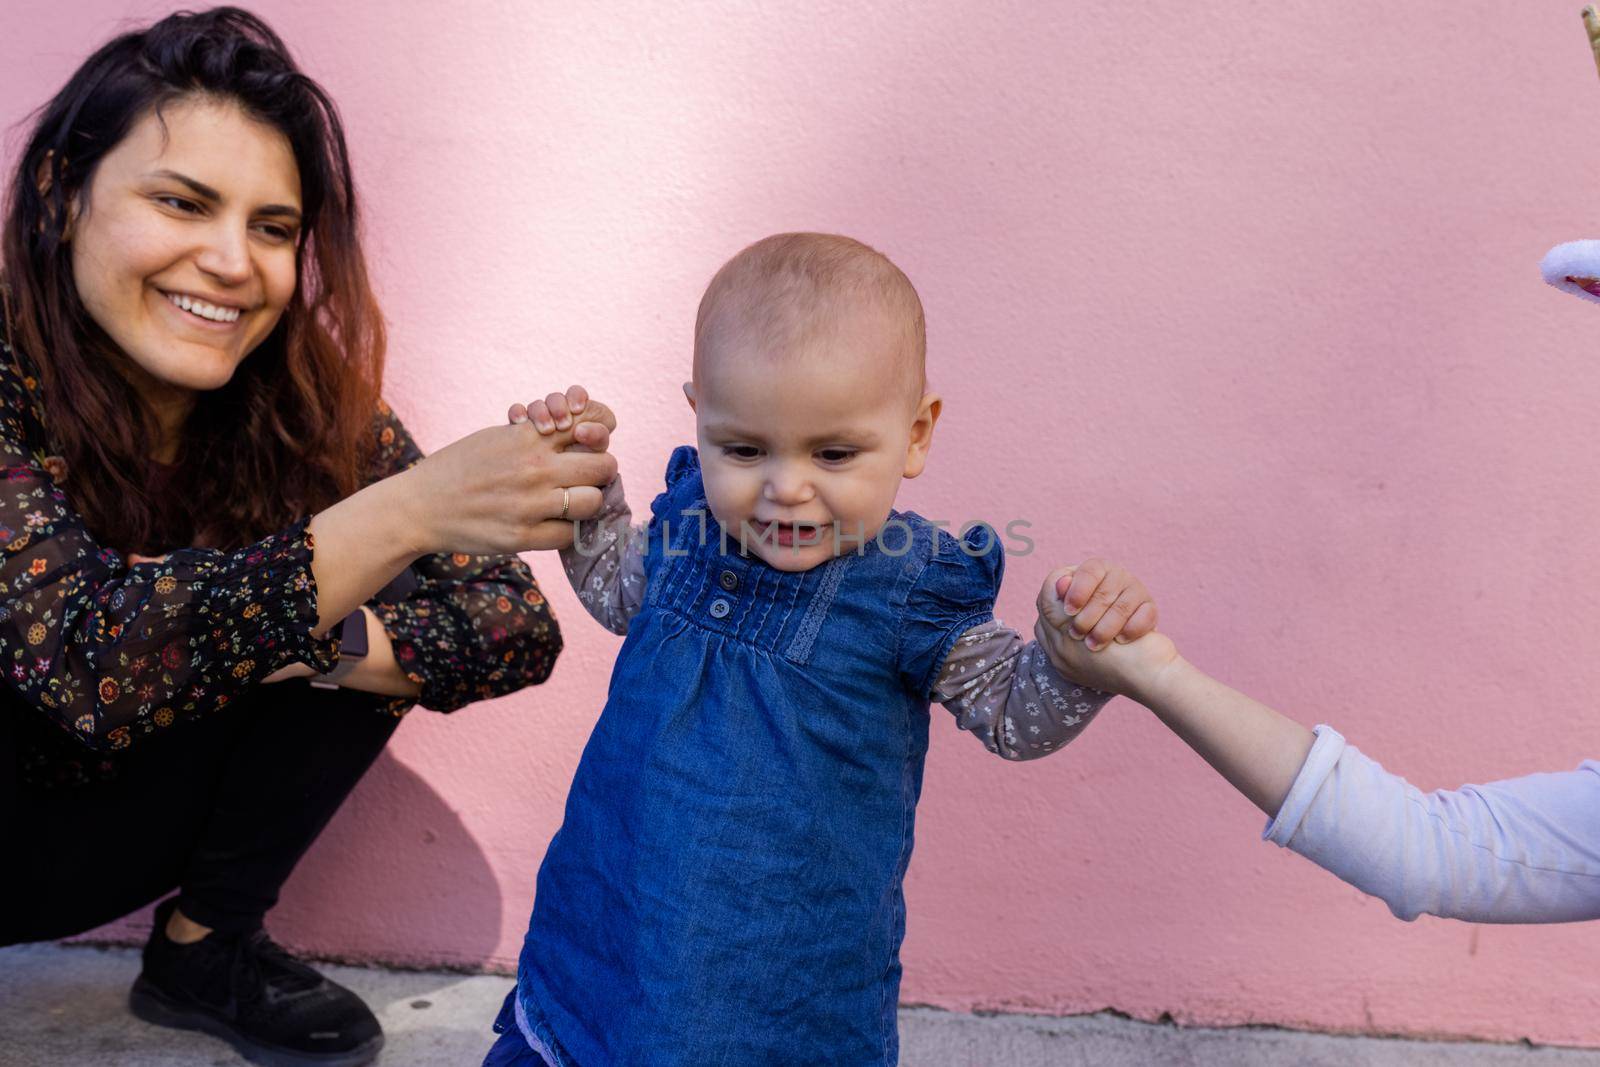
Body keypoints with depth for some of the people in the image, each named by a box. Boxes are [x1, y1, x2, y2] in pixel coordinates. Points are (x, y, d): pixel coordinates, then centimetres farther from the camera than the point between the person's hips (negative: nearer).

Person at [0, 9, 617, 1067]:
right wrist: (407, 511, -51)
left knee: (383, 617, -16)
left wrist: (280, 650, -31)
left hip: (129, 810, 5)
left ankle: (205, 948, 1)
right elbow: (88, 658, -40)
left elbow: (516, 623, -17)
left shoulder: (302, 402, -15)